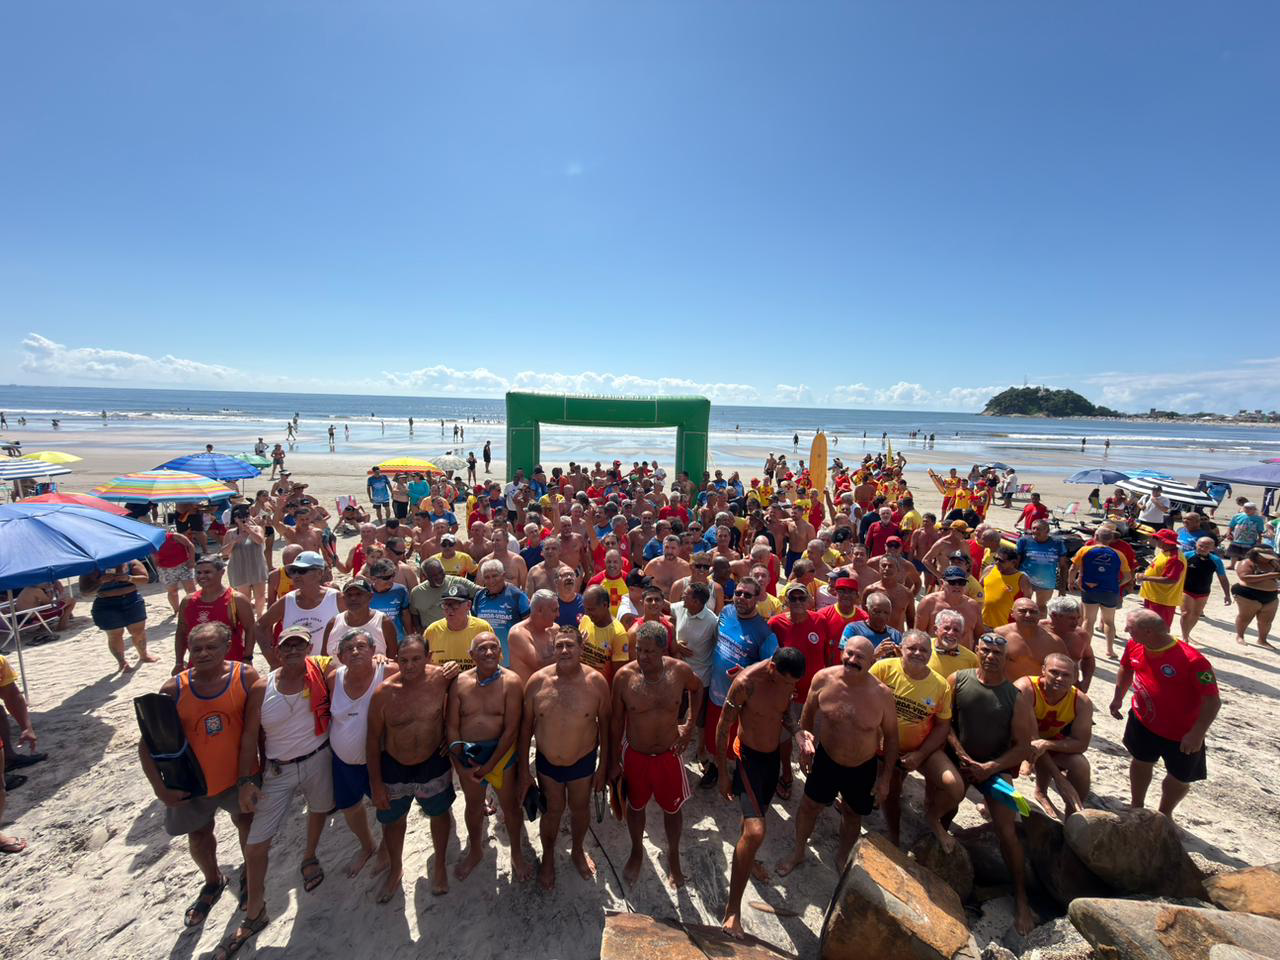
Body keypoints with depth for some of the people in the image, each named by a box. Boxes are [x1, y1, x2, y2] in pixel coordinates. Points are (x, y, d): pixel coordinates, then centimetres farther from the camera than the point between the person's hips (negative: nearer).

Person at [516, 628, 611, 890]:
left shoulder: (596, 682, -20)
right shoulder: (537, 681, -18)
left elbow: (604, 725, -8)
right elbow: (526, 725, -7)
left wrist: (603, 766, -3)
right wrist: (523, 769, -3)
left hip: (583, 761, 0)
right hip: (547, 762, 0)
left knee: (579, 808, 21)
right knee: (552, 810, 19)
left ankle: (578, 850, 51)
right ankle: (548, 857, 48)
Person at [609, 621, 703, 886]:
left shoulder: (680, 671, -20)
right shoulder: (624, 675, -23)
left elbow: (697, 688, 5)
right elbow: (616, 720, -9)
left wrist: (691, 725, -1)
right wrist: (614, 761, -1)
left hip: (668, 753, 1)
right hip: (634, 754, 0)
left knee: (672, 808, 20)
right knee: (635, 806, 22)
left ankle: (673, 857, 48)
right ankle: (637, 852, 52)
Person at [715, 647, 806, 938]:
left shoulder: (789, 679, -11)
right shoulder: (746, 682, -29)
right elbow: (723, 727, -18)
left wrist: (798, 732, -12)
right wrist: (722, 774, -12)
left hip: (773, 755, 6)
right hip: (748, 756, -6)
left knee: (756, 813, 27)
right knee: (756, 831, -16)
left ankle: (746, 858, 56)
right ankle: (733, 907, 2)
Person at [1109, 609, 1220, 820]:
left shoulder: (1193, 660, -31)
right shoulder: (1134, 646, -14)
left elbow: (1213, 701, -23)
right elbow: (1126, 669, 8)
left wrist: (1197, 733, -23)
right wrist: (1118, 697, 7)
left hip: (1183, 734, -3)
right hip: (1143, 721, 4)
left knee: (1181, 778, 16)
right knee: (1141, 762, 20)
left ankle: (1164, 814, 43)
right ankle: (1136, 807, 42)